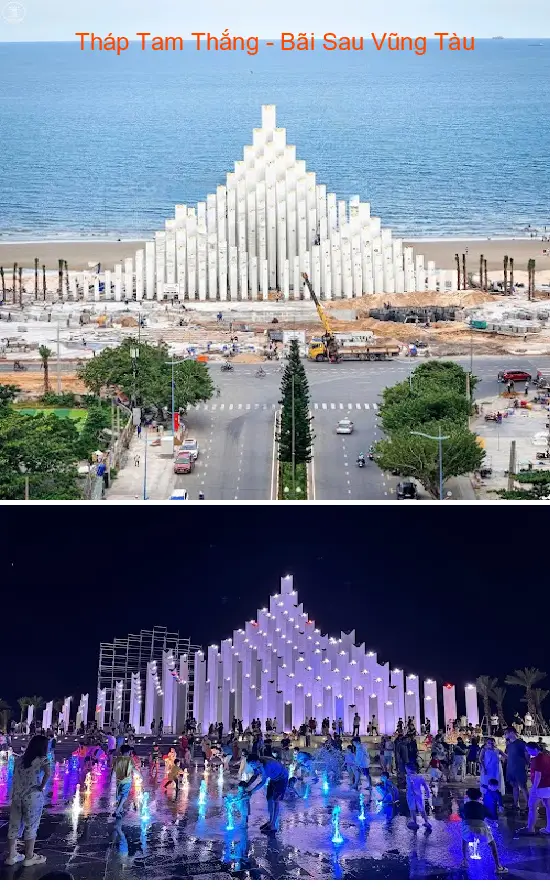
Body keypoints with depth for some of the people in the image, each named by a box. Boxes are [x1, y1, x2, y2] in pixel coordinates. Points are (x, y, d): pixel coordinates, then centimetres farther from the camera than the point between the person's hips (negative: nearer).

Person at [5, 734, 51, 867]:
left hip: (17, 796, 5)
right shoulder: (42, 760, -10)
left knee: (14, 826, 15)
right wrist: (42, 787, -13)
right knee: (31, 826, 8)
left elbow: (15, 778, 10)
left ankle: (11, 856, 24)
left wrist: (14, 795, 14)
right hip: (33, 797, -5)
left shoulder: (20, 759, 8)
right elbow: (47, 773, -27)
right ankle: (29, 857, 17)